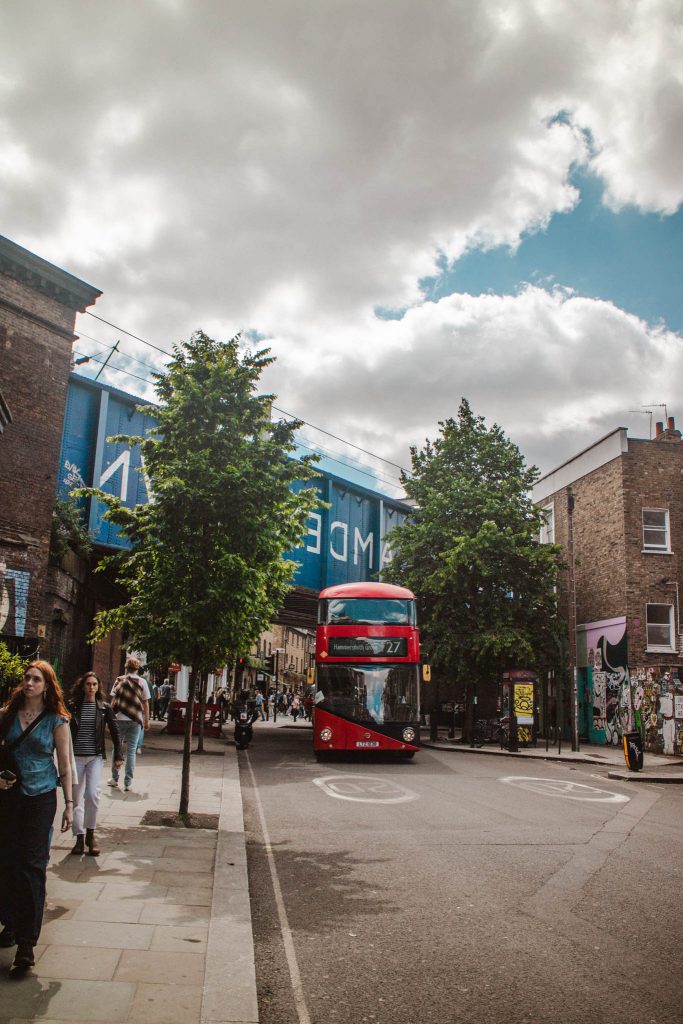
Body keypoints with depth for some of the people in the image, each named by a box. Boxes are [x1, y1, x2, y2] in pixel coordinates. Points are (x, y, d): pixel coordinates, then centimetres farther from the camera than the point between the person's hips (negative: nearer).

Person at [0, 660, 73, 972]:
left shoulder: (57, 721, -4)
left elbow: (65, 765, -1)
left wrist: (69, 804, -3)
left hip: (40, 797, -3)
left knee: (32, 865, -4)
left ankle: (27, 941, 0)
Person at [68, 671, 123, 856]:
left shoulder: (104, 708, 2)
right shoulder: (72, 707, 0)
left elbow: (115, 732, 6)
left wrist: (118, 756, 2)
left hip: (95, 757, -1)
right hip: (75, 757, 1)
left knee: (92, 794, -16)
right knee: (76, 799, 4)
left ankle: (90, 833, 3)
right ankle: (80, 837, 16)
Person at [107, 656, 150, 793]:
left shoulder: (119, 680, 3)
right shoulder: (142, 682, 0)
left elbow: (113, 701, 2)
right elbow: (145, 703, 1)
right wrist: (147, 720, 9)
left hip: (119, 719, 1)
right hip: (135, 720, -1)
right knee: (131, 751, 4)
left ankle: (114, 779, 22)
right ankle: (128, 783, 3)